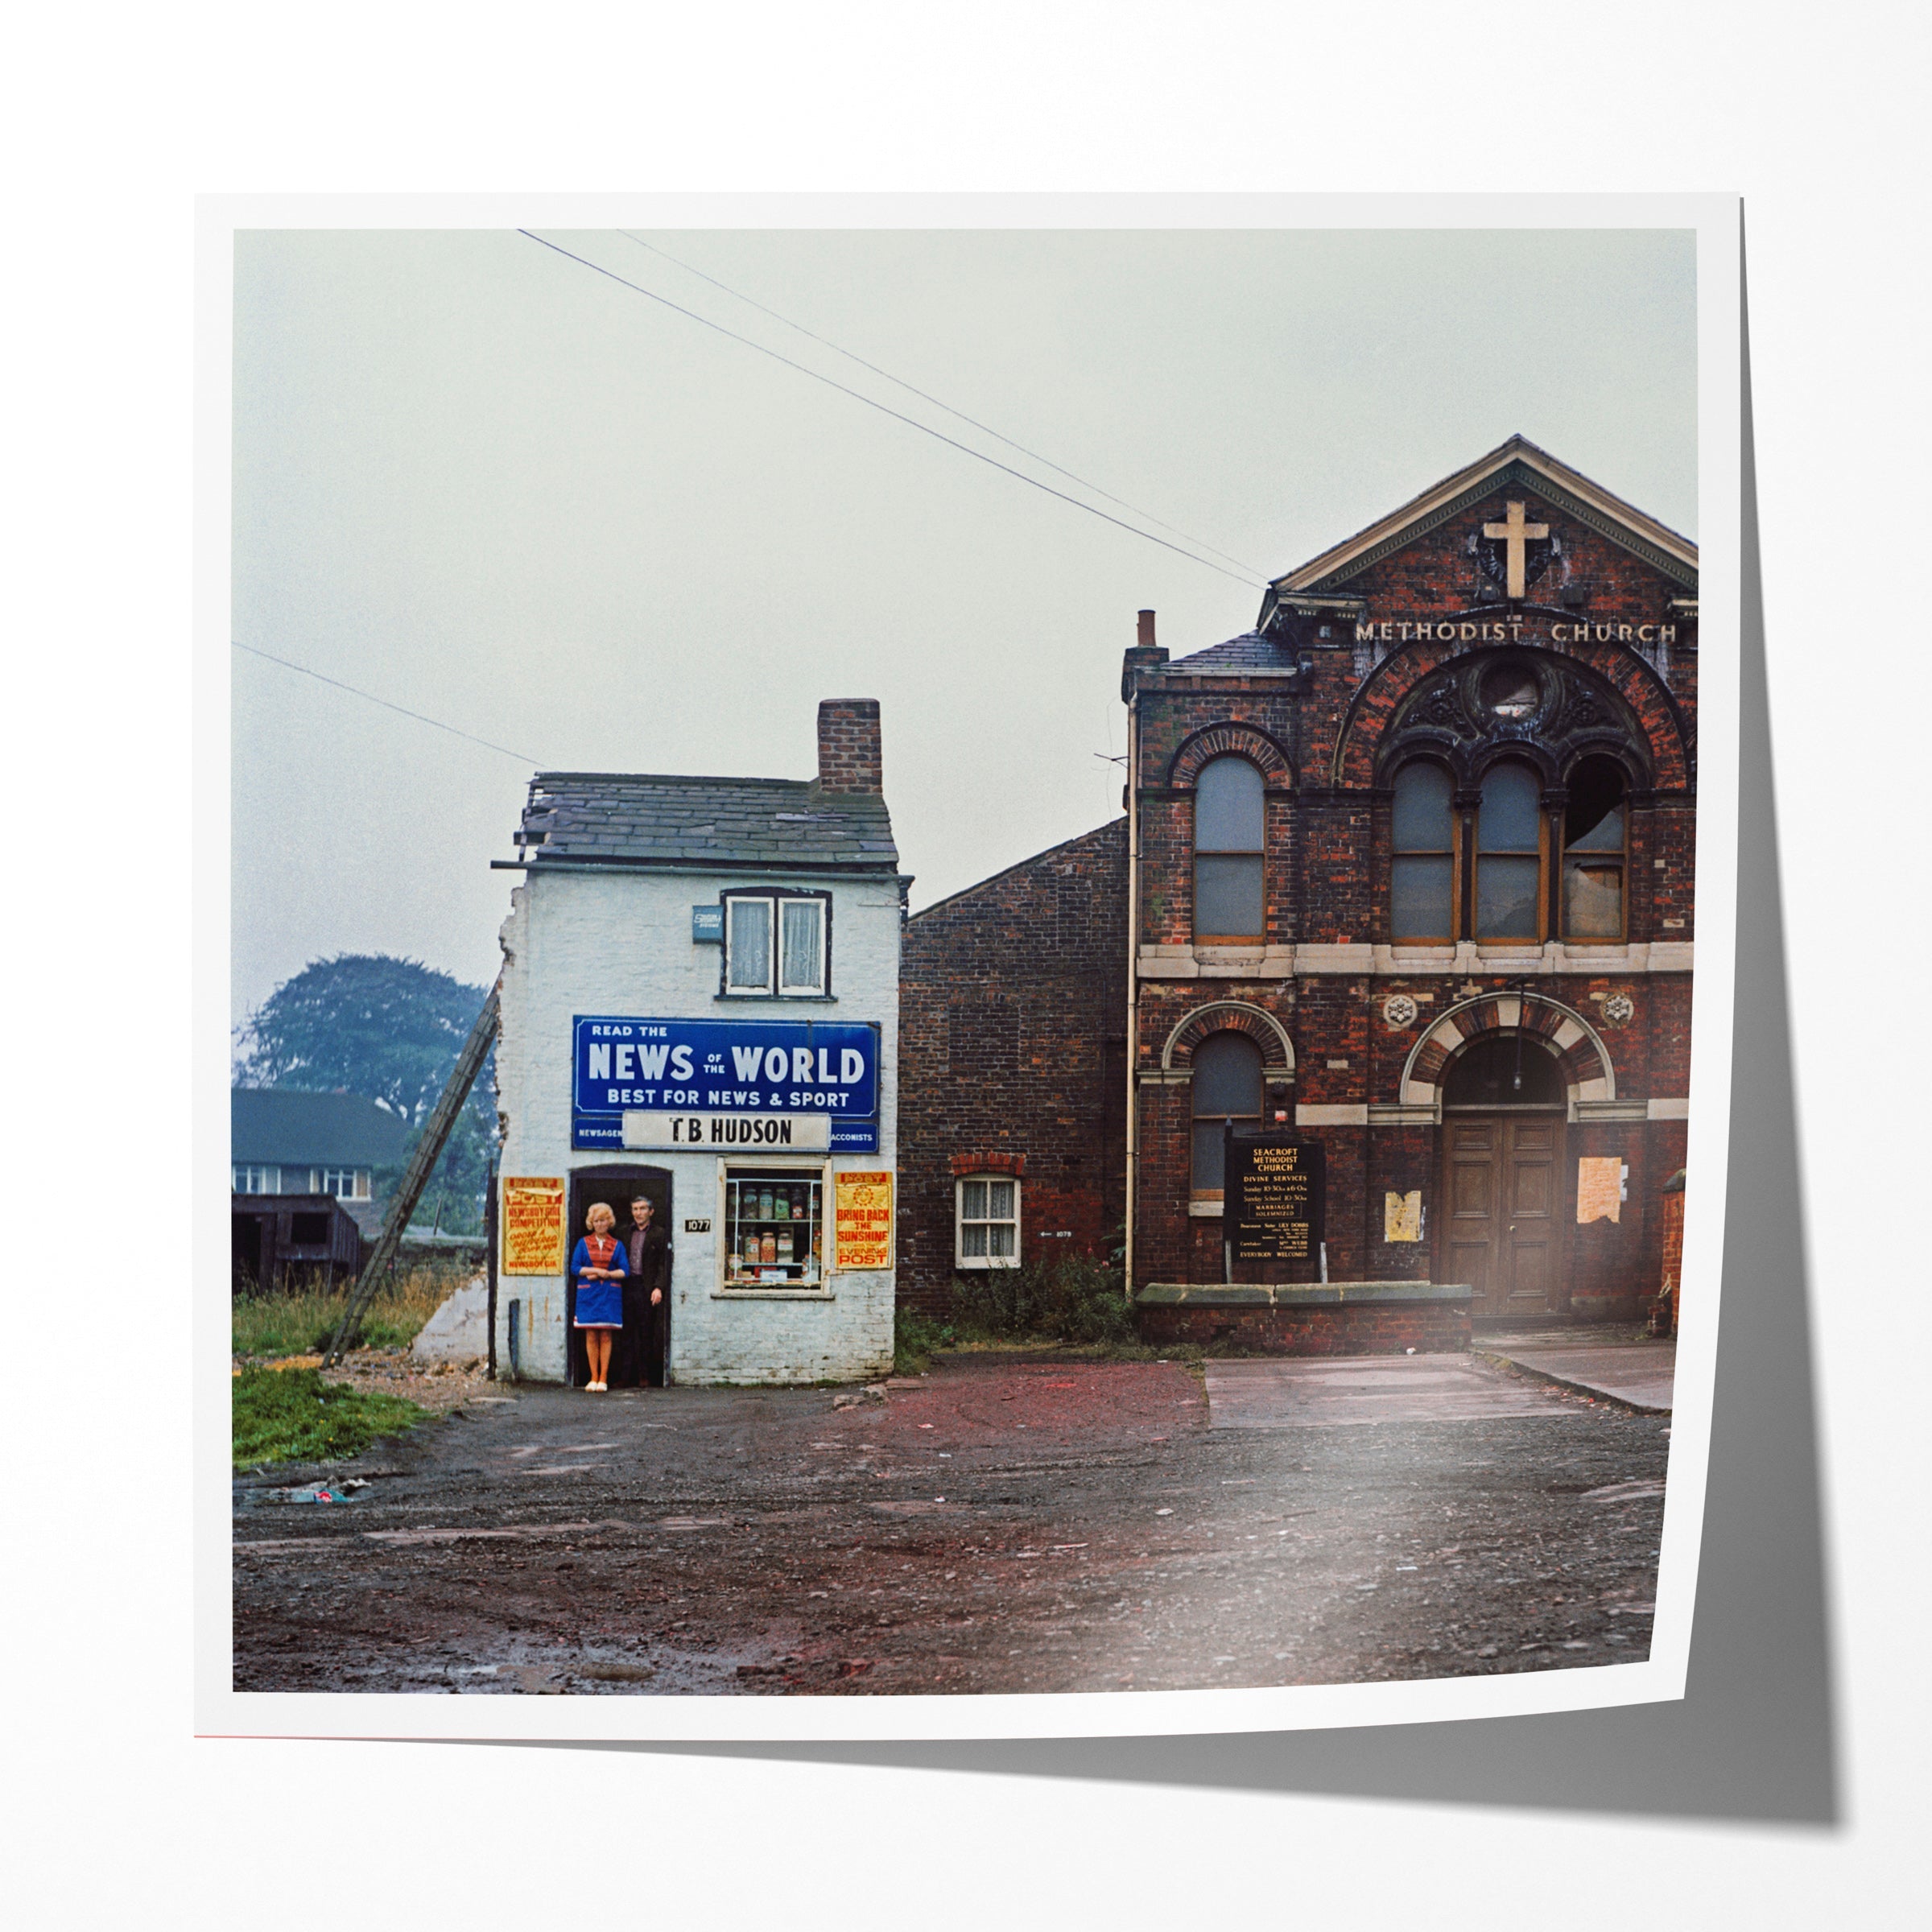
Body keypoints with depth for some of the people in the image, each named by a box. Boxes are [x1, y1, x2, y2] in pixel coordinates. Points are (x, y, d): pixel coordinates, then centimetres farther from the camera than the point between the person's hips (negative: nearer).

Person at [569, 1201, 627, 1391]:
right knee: (591, 1336, -2)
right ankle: (594, 1377, 4)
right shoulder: (584, 1243, 9)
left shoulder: (616, 1245, 9)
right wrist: (597, 1270, -9)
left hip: (610, 1295, 0)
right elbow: (575, 1267, 1)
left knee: (606, 1336, -3)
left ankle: (603, 1378, -1)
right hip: (588, 1295, 0)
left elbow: (624, 1271, 3)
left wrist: (605, 1274, -11)